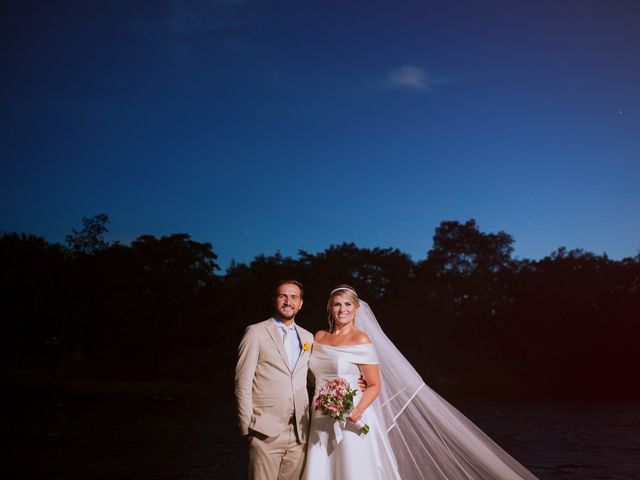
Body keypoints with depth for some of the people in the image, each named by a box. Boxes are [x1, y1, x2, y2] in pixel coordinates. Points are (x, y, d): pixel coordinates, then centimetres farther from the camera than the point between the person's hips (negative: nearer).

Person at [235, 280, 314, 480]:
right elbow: (243, 383, -3)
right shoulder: (256, 332, 0)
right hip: (266, 433, -4)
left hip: (299, 433, 4)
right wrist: (247, 427, -8)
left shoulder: (307, 337, 15)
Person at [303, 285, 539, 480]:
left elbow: (375, 385, -6)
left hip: (350, 425, -5)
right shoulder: (319, 338, 9)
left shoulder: (361, 340, -6)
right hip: (321, 424, 5)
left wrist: (357, 411, -21)